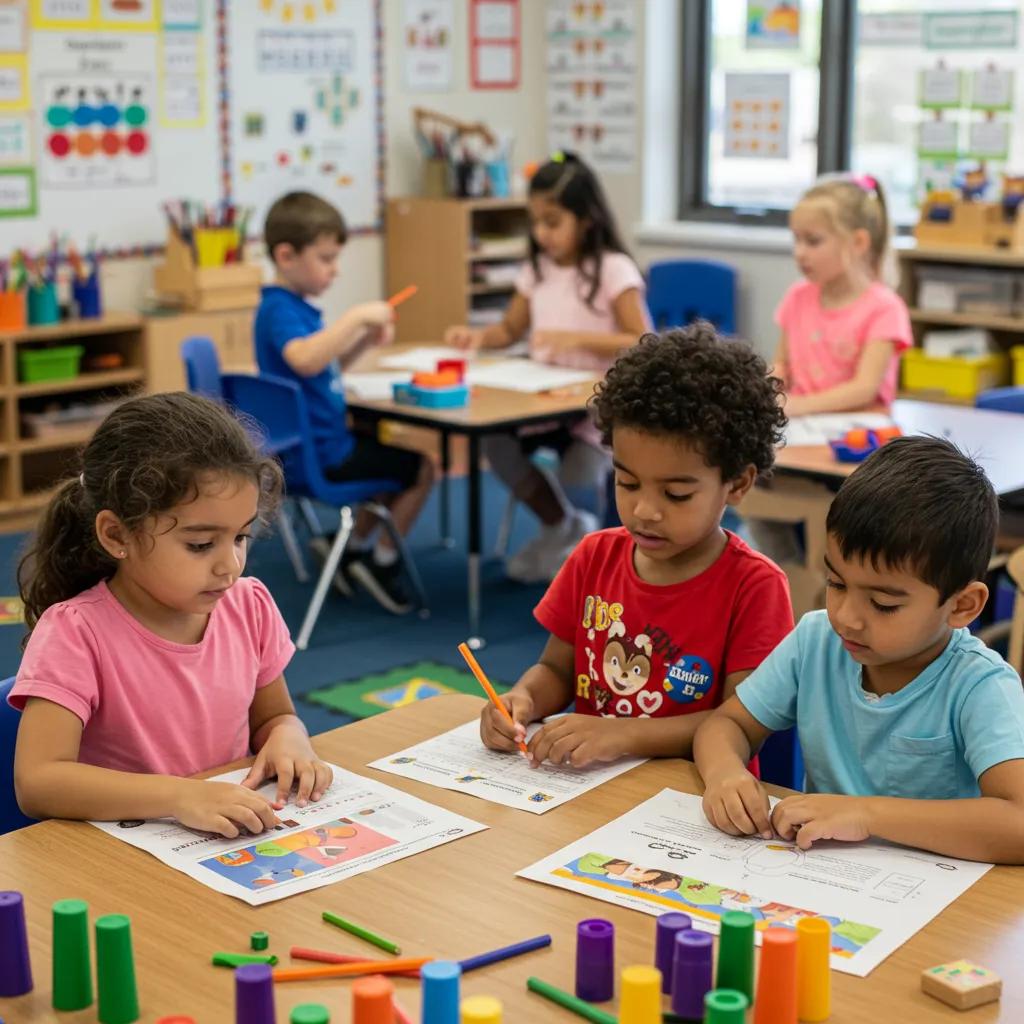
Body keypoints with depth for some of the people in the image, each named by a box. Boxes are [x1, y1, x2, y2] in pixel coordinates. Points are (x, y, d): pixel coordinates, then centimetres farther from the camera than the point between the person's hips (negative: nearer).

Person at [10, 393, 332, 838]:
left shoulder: (249, 605, 0)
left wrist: (287, 738, -9)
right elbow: (36, 782, -23)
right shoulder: (76, 633, -15)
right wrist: (179, 795, -34)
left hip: (238, 849, 4)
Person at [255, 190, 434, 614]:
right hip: (321, 453, -10)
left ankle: (354, 547, 27)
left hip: (309, 443, 10)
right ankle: (382, 562, 13)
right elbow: (304, 360, -43)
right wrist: (355, 316, -38)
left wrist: (364, 340, 3)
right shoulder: (279, 309, -22)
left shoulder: (294, 306, 9)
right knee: (420, 467, 2)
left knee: (390, 448, 29)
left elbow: (327, 363, 20)